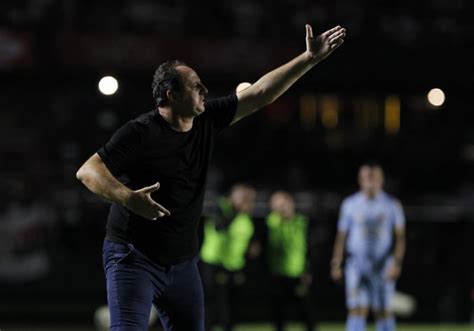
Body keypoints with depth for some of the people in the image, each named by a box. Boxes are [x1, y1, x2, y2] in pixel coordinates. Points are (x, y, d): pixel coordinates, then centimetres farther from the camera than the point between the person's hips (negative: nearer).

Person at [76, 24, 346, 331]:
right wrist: (127, 197, -38)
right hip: (134, 259, -7)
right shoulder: (141, 132, -16)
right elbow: (87, 171, -21)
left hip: (183, 263, 7)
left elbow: (260, 93, 9)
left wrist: (310, 58, 5)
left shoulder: (207, 121, 3)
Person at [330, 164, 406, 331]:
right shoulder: (350, 204, 5)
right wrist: (336, 264, 4)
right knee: (357, 310, -11)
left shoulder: (392, 204, 3)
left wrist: (397, 263, -8)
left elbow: (400, 236, 3)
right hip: (356, 265, 0)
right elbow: (341, 236, 9)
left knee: (383, 311, 5)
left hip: (383, 266, 0)